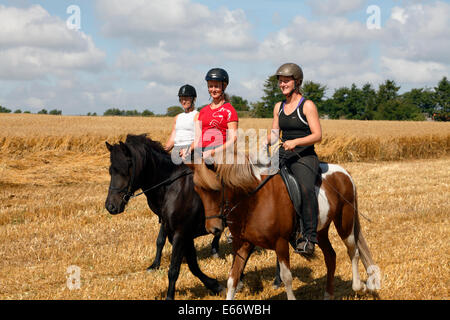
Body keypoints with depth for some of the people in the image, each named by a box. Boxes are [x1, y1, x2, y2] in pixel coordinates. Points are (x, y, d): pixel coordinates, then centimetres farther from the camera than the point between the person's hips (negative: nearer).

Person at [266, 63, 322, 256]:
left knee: (306, 188, -32)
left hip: (305, 156, -7)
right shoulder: (279, 107, 15)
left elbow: (318, 135, -10)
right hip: (283, 155, 7)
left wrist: (295, 142, -23)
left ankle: (309, 237, -30)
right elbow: (274, 133, 17)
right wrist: (265, 142, -5)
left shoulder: (307, 106, -4)